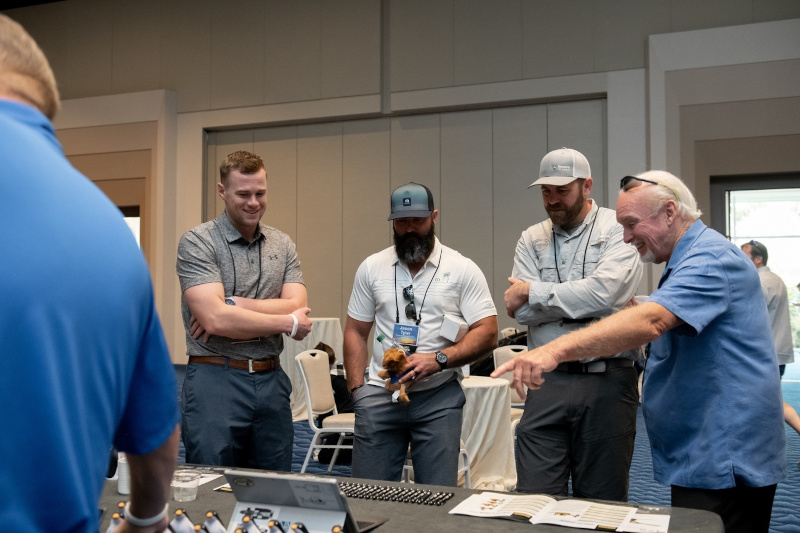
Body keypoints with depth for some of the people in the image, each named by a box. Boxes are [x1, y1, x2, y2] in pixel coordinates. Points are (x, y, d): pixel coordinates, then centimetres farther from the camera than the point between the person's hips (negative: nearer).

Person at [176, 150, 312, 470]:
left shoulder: (283, 245, 9)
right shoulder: (197, 242, -6)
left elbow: (297, 307, -4)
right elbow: (215, 320, -18)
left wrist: (233, 305, -15)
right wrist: (287, 323, -9)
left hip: (272, 381, 5)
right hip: (216, 381, -4)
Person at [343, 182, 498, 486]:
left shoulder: (462, 269, 0)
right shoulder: (371, 267, 9)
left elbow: (487, 332, -5)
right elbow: (355, 332, 12)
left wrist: (438, 360, -17)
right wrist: (357, 389, 2)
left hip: (439, 396, -2)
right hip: (379, 394, 2)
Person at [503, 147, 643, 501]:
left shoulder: (618, 230, 0)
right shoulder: (531, 240, 11)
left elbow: (605, 292, -16)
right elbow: (521, 311, -2)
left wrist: (532, 292, -7)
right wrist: (581, 299, -10)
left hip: (607, 381, -2)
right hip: (546, 381, 3)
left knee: (601, 502, 9)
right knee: (534, 497, 2)